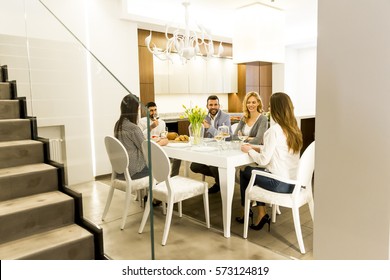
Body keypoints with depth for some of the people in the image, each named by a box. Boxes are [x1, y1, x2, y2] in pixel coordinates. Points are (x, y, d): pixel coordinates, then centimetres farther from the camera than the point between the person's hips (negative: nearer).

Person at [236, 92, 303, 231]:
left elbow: (263, 160, -18)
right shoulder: (294, 128, 4)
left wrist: (249, 150, -1)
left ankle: (247, 212, 31)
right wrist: (257, 148, 13)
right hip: (293, 181, 8)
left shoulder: (274, 130, -20)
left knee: (245, 172, 15)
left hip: (280, 183, -7)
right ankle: (261, 214, 23)